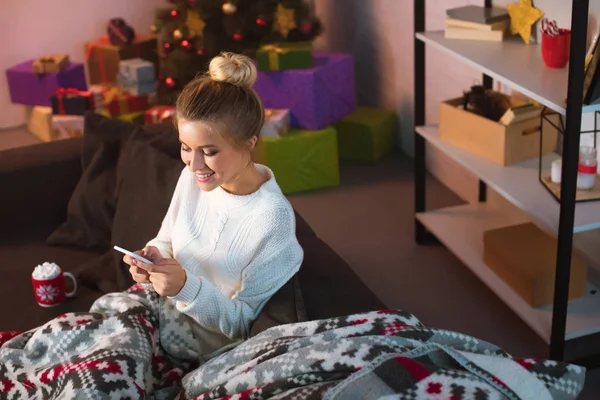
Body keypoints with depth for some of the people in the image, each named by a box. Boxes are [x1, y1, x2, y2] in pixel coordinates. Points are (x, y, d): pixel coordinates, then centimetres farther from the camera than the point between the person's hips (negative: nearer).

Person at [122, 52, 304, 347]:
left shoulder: (272, 220, -25)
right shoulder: (193, 176, -7)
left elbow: (245, 323, -18)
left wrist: (187, 288, -33)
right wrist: (153, 257, -14)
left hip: (210, 345, -6)